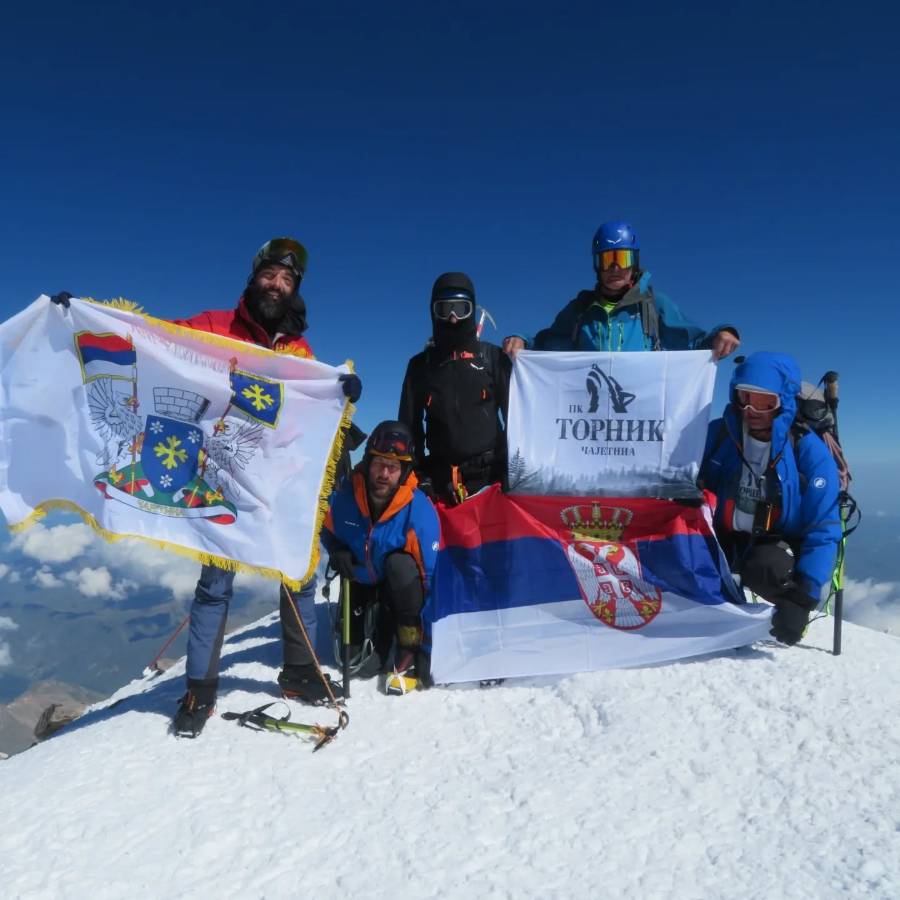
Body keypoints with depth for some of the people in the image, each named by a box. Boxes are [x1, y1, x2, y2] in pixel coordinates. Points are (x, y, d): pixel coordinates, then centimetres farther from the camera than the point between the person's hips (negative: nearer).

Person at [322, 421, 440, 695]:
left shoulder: (419, 509, -29)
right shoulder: (344, 495, -19)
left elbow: (432, 577, -28)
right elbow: (327, 530, 6)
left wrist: (426, 648, -30)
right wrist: (336, 550, -19)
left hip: (401, 587, -2)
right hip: (360, 582, 3)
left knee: (400, 564, -36)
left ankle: (408, 657, -22)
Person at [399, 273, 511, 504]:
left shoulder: (493, 357, 9)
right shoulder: (421, 365, 13)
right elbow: (409, 425, 11)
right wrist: (416, 474, 1)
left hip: (488, 474, -1)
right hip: (440, 479, 2)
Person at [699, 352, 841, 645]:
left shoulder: (810, 452, -14)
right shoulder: (717, 434, -8)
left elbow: (822, 532, -15)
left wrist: (802, 599, -25)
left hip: (780, 545, -2)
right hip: (724, 541, 3)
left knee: (764, 570, -36)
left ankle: (787, 605, 1)